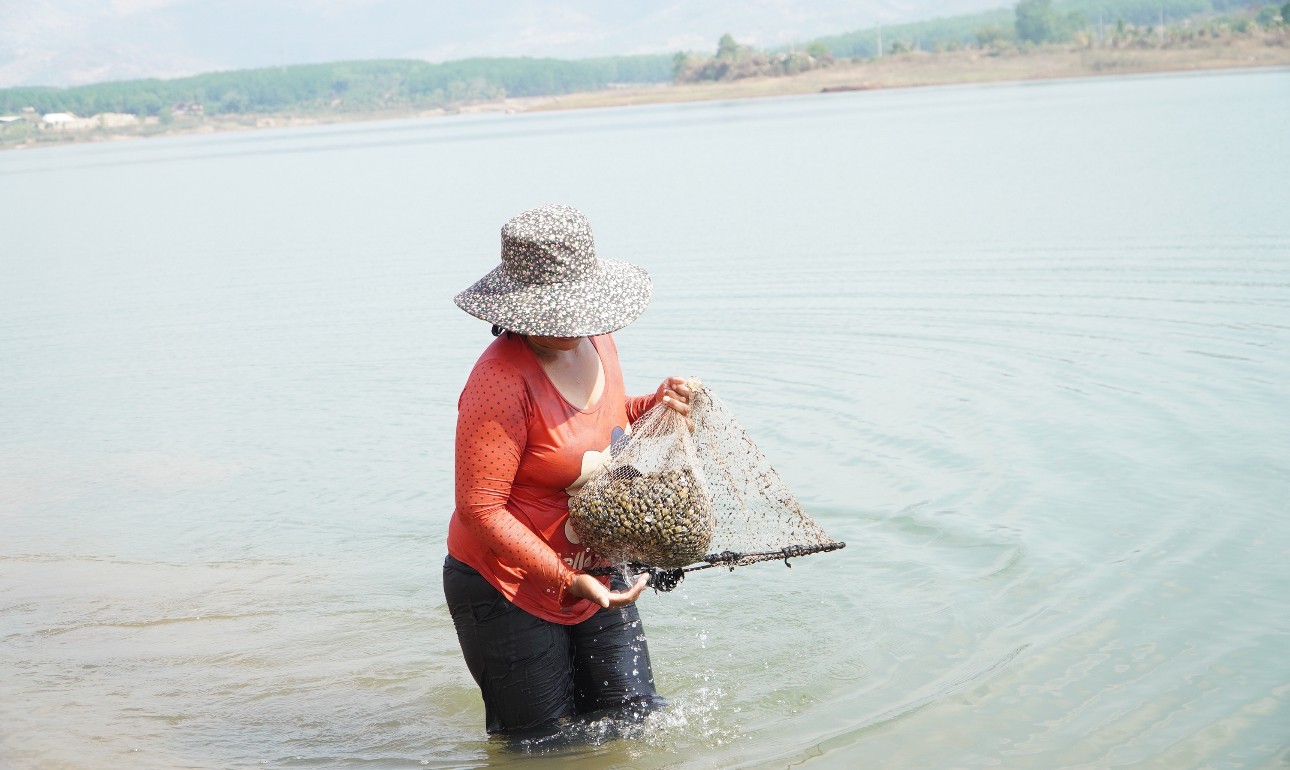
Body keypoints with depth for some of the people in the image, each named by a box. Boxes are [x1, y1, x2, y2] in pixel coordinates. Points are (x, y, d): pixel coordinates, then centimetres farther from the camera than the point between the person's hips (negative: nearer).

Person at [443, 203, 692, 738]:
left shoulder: (595, 340, -1)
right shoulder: (502, 381, -26)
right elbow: (480, 508, -26)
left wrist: (653, 406, 0)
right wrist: (565, 580, -28)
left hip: (593, 574, 7)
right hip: (507, 589, -7)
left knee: (637, 721, 14)